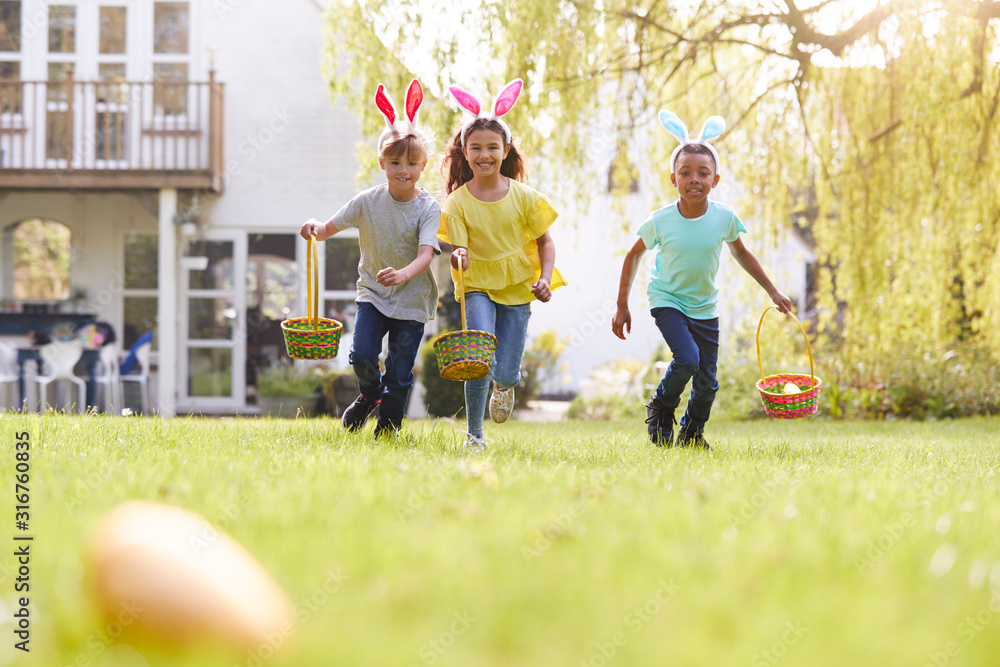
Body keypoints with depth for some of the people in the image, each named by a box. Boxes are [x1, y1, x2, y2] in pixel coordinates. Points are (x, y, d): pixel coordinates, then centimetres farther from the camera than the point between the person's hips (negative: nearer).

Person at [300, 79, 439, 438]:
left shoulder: (429, 208, -12)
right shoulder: (368, 201, -4)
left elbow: (426, 254, -24)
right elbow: (330, 228, 3)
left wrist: (403, 275, -44)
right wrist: (315, 228, -21)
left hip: (412, 300, -2)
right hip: (373, 294, 2)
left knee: (399, 373, 0)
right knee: (362, 355, -14)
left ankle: (387, 431, 18)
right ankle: (369, 395, 19)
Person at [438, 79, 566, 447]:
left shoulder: (524, 196, -6)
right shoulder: (458, 202, -8)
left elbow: (545, 241, 4)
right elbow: (458, 251, -10)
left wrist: (546, 278, -11)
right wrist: (459, 258, -34)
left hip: (517, 289, 1)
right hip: (478, 287, -1)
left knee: (506, 373, 0)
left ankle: (505, 383, 41)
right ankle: (474, 434, 0)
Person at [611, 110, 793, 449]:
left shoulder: (724, 217, -14)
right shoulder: (660, 221, -19)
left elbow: (741, 254, 6)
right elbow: (634, 255, -1)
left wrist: (773, 292, 12)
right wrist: (622, 306, 0)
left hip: (705, 307, 3)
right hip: (667, 301, -3)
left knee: (707, 383, 3)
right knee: (687, 359, -26)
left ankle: (691, 433, 30)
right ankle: (661, 408, 3)